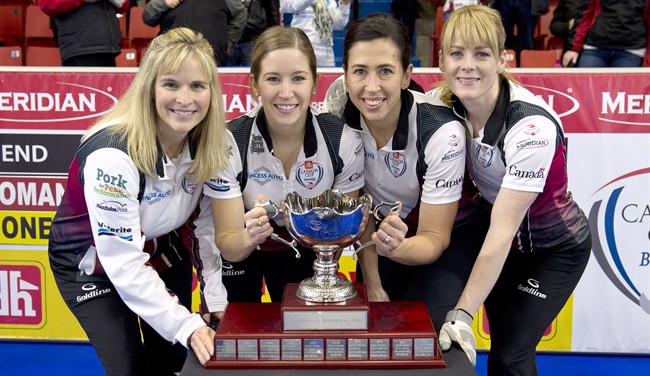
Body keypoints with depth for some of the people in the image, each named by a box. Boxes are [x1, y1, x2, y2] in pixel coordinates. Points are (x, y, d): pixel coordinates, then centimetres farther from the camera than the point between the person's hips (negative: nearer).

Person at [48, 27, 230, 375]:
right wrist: (186, 325, -34)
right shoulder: (112, 154, -35)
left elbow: (207, 225, -5)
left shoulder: (207, 142, -15)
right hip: (93, 266, -5)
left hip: (163, 254, 6)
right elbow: (123, 263, -33)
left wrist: (218, 302, -12)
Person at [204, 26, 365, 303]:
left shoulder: (344, 143, -26)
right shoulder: (230, 144, -30)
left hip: (302, 251, 2)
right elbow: (227, 246, -27)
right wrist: (248, 238, -48)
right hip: (241, 250, -1)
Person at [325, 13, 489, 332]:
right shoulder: (339, 109, -21)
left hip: (450, 234, -3)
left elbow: (435, 238, -24)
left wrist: (396, 248, -46)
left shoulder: (441, 131, -31)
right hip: (385, 231, 3)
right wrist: (373, 285, -11)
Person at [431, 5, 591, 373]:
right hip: (499, 239, 5)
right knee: (503, 340, 13)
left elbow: (503, 232, -33)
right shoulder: (447, 107, -15)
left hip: (555, 248, -5)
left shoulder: (532, 125, -33)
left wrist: (462, 314, -35)